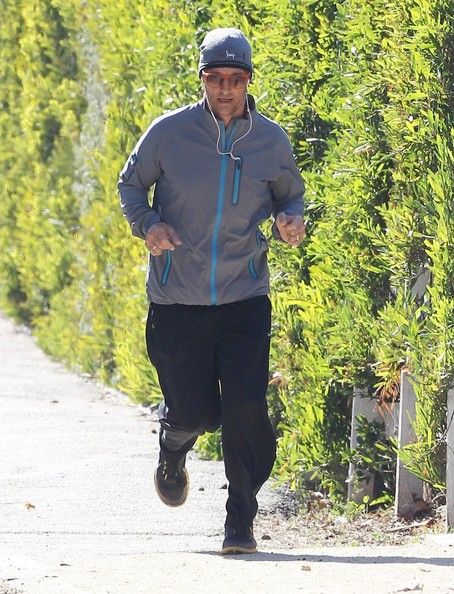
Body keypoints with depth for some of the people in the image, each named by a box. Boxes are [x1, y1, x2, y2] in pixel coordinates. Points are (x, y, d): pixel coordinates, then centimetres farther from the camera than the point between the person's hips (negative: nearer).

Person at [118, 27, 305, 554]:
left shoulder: (271, 141, 0)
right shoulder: (169, 132, -5)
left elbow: (289, 194, 16)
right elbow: (130, 183, 8)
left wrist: (290, 221, -7)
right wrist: (147, 224, -12)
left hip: (245, 299, 1)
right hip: (177, 300, -1)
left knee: (246, 410, -12)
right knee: (193, 412, 2)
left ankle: (240, 523, 2)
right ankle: (172, 447, 42)